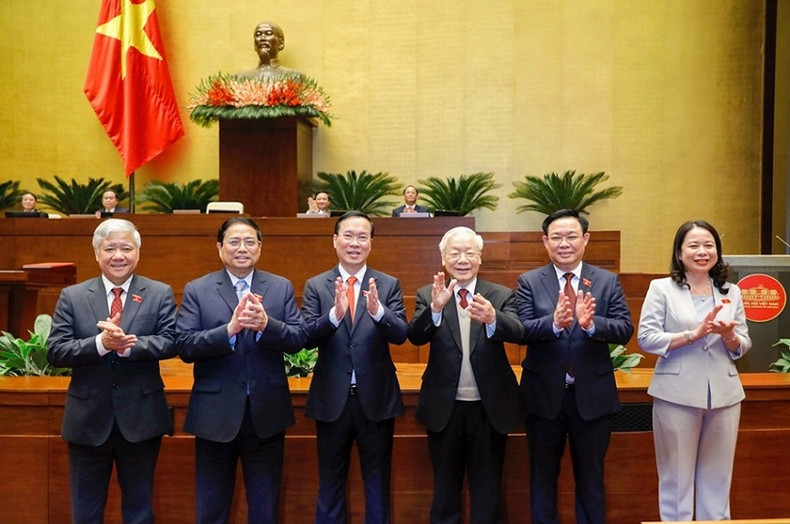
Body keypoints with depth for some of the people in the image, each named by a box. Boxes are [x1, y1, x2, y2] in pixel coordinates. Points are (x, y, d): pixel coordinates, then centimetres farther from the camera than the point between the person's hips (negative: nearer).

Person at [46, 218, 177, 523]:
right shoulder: (72, 297, 1)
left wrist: (128, 345, -27)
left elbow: (171, 343, -11)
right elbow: (54, 352, -6)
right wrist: (100, 343, -23)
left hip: (141, 417, -1)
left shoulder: (160, 294, -1)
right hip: (88, 418, 1)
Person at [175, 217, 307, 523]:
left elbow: (298, 339, -6)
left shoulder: (281, 287, 3)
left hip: (267, 411, 1)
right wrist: (229, 329, -26)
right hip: (216, 412, -1)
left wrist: (266, 325, -25)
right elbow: (184, 347, -11)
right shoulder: (196, 290, -1)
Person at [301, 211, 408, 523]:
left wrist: (378, 311, -31)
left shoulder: (389, 285, 0)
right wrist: (335, 313, -29)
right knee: (330, 483, 15)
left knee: (378, 483, 14)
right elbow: (306, 338, -11)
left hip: (376, 398, 0)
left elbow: (401, 334, -12)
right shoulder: (316, 286, 0)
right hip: (332, 399, 0)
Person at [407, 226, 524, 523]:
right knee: (445, 487, 17)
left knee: (487, 491, 14)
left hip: (489, 407, 0)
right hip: (444, 407, 0)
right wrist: (436, 308, -36)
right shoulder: (428, 295, -1)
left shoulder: (501, 296, -2)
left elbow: (517, 333, -19)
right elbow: (415, 337, -17)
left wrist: (492, 319, -41)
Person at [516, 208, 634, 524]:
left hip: (593, 396, 1)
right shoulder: (529, 282, -2)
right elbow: (520, 331, -14)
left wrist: (591, 323, -29)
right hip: (544, 395, 0)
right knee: (543, 477, 16)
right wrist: (554, 322, -32)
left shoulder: (608, 281, 0)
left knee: (591, 478, 16)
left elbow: (625, 330, -10)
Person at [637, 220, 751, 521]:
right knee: (676, 476, 5)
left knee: (718, 477, 13)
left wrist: (728, 335, -12)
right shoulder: (661, 288, -2)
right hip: (677, 394, -3)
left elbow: (743, 347, 10)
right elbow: (646, 339, -10)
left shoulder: (731, 292, 10)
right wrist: (694, 334, -18)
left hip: (724, 394, 4)